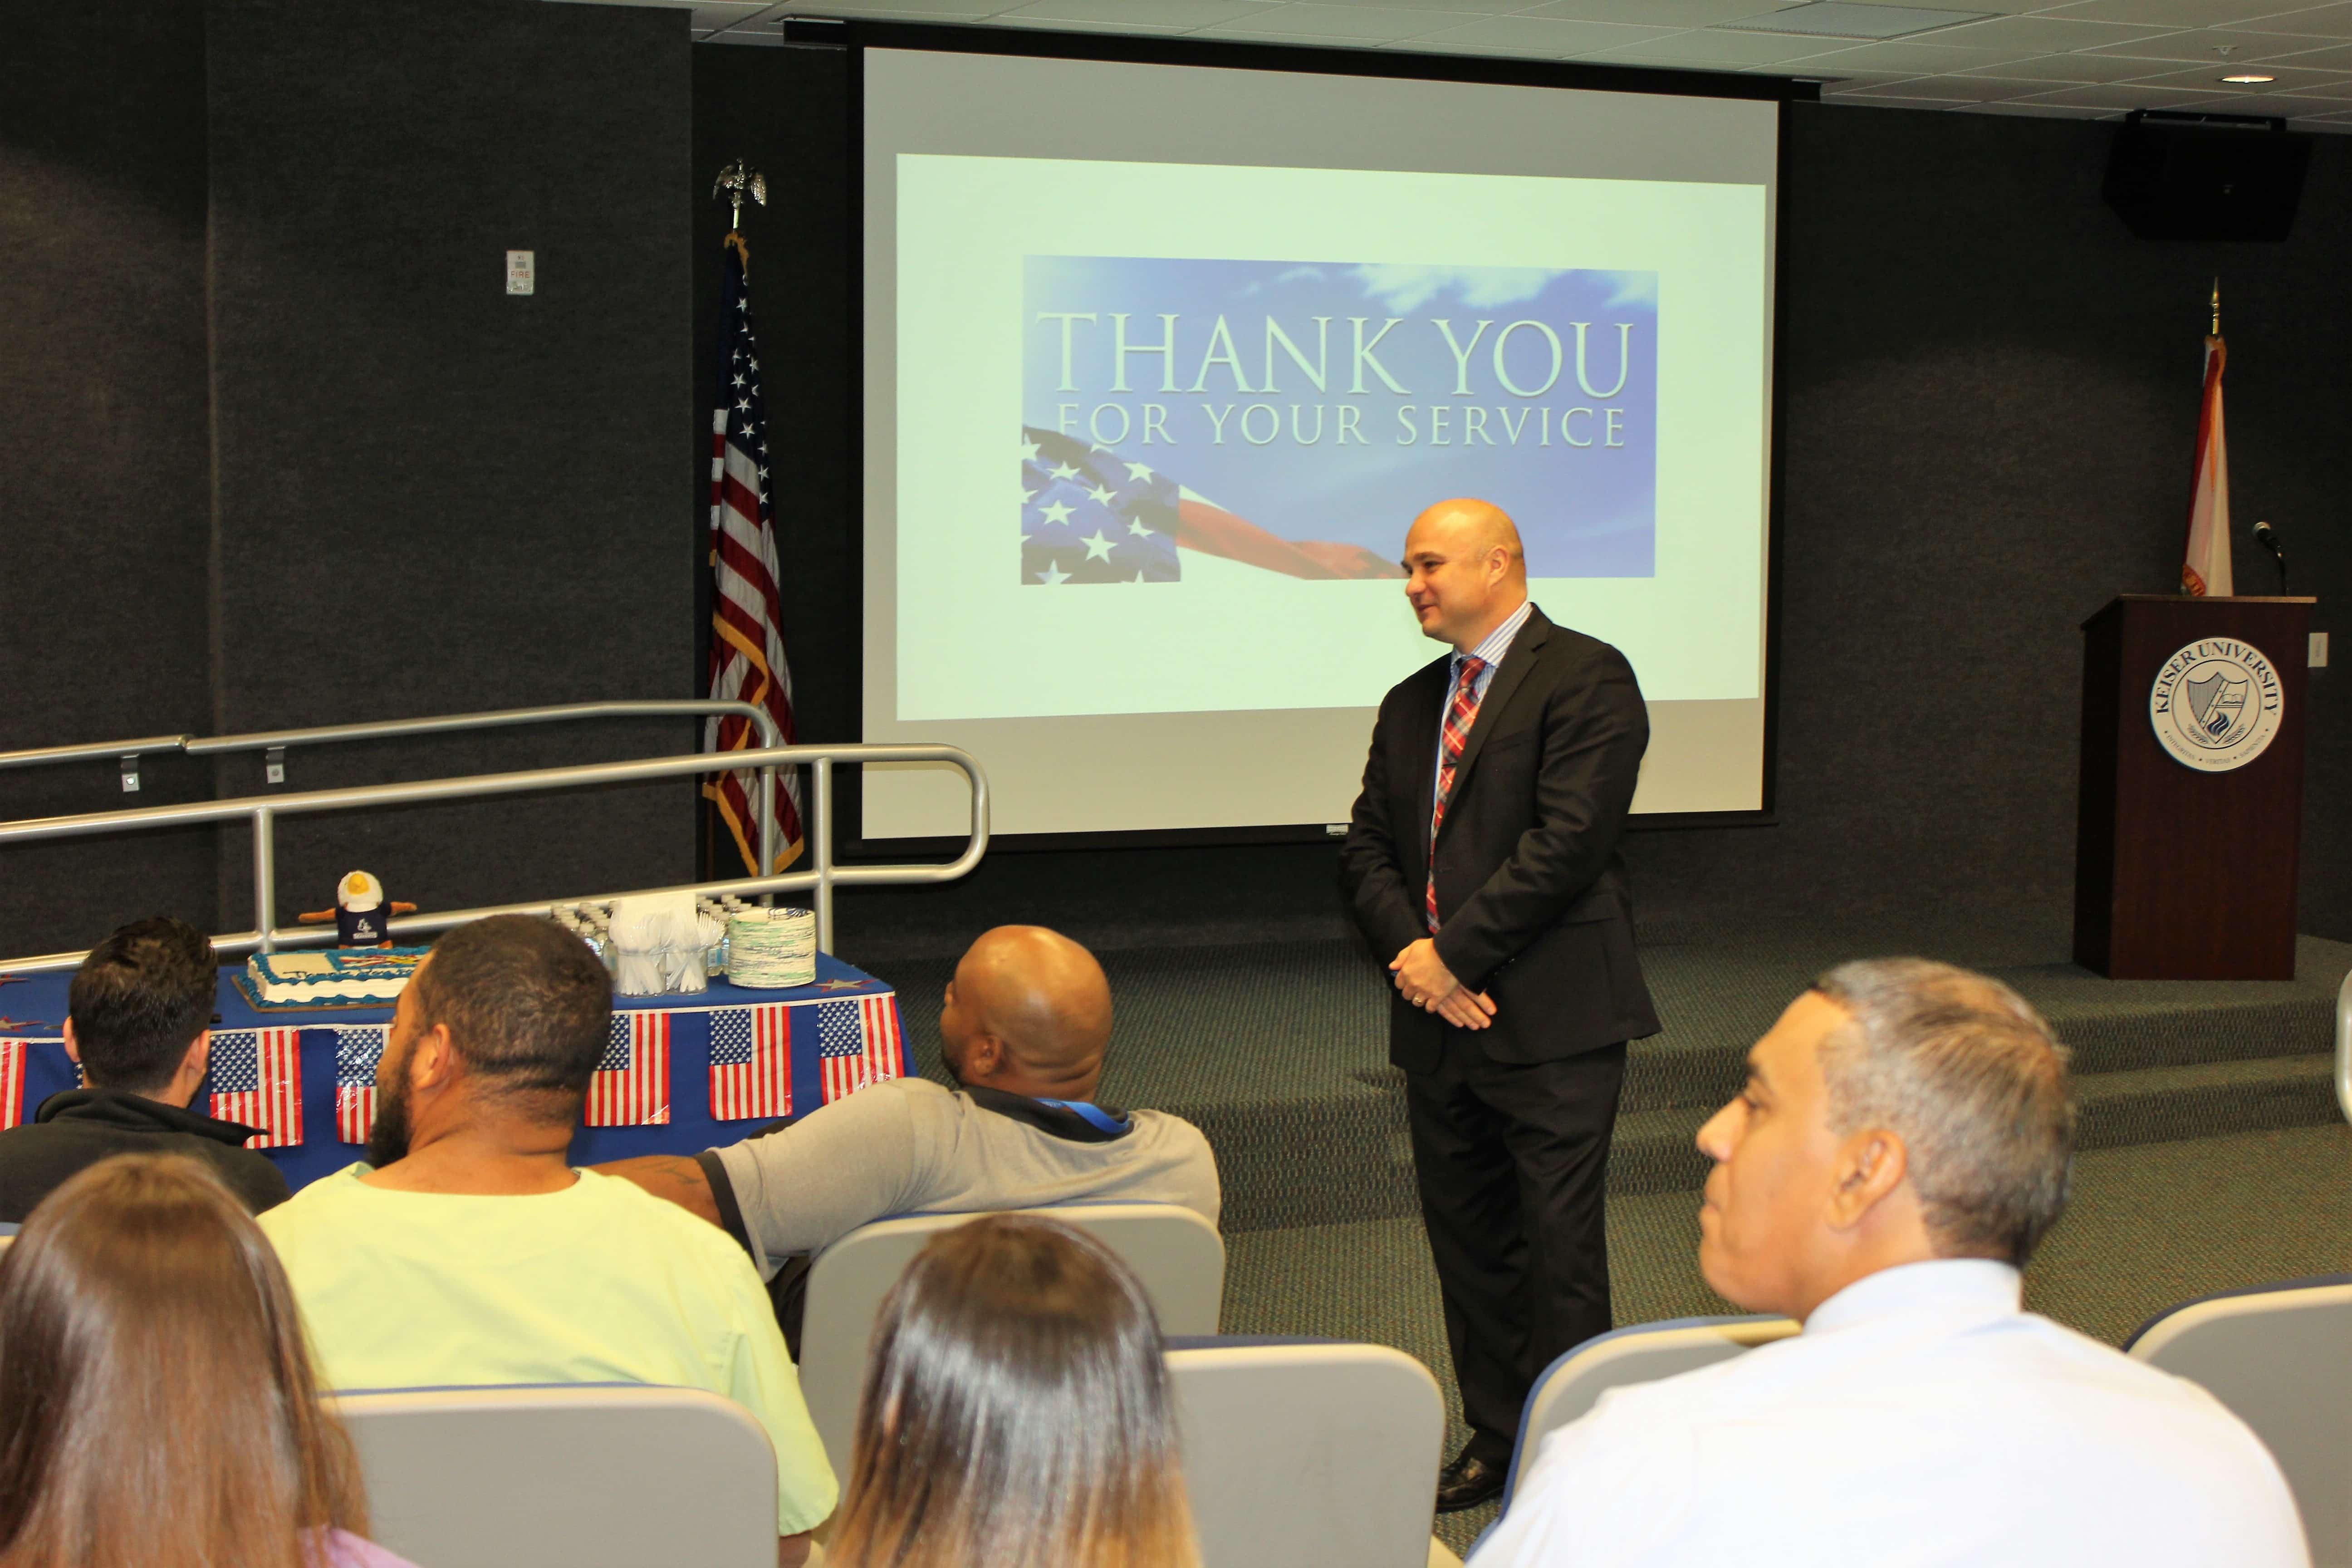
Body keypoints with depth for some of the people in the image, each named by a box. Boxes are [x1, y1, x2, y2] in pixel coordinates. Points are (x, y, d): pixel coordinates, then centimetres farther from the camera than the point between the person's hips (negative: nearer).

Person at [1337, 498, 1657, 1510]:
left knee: (1558, 1245, -3)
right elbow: (1367, 847, 12)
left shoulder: (1585, 678, -6)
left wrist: (1454, 953, -15)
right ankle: (1496, 1437, 23)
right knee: (1466, 1238, 12)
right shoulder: (1411, 705, 18)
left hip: (1552, 1017, -7)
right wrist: (1408, 951, -7)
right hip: (1440, 1015, 7)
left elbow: (1568, 840, -16)